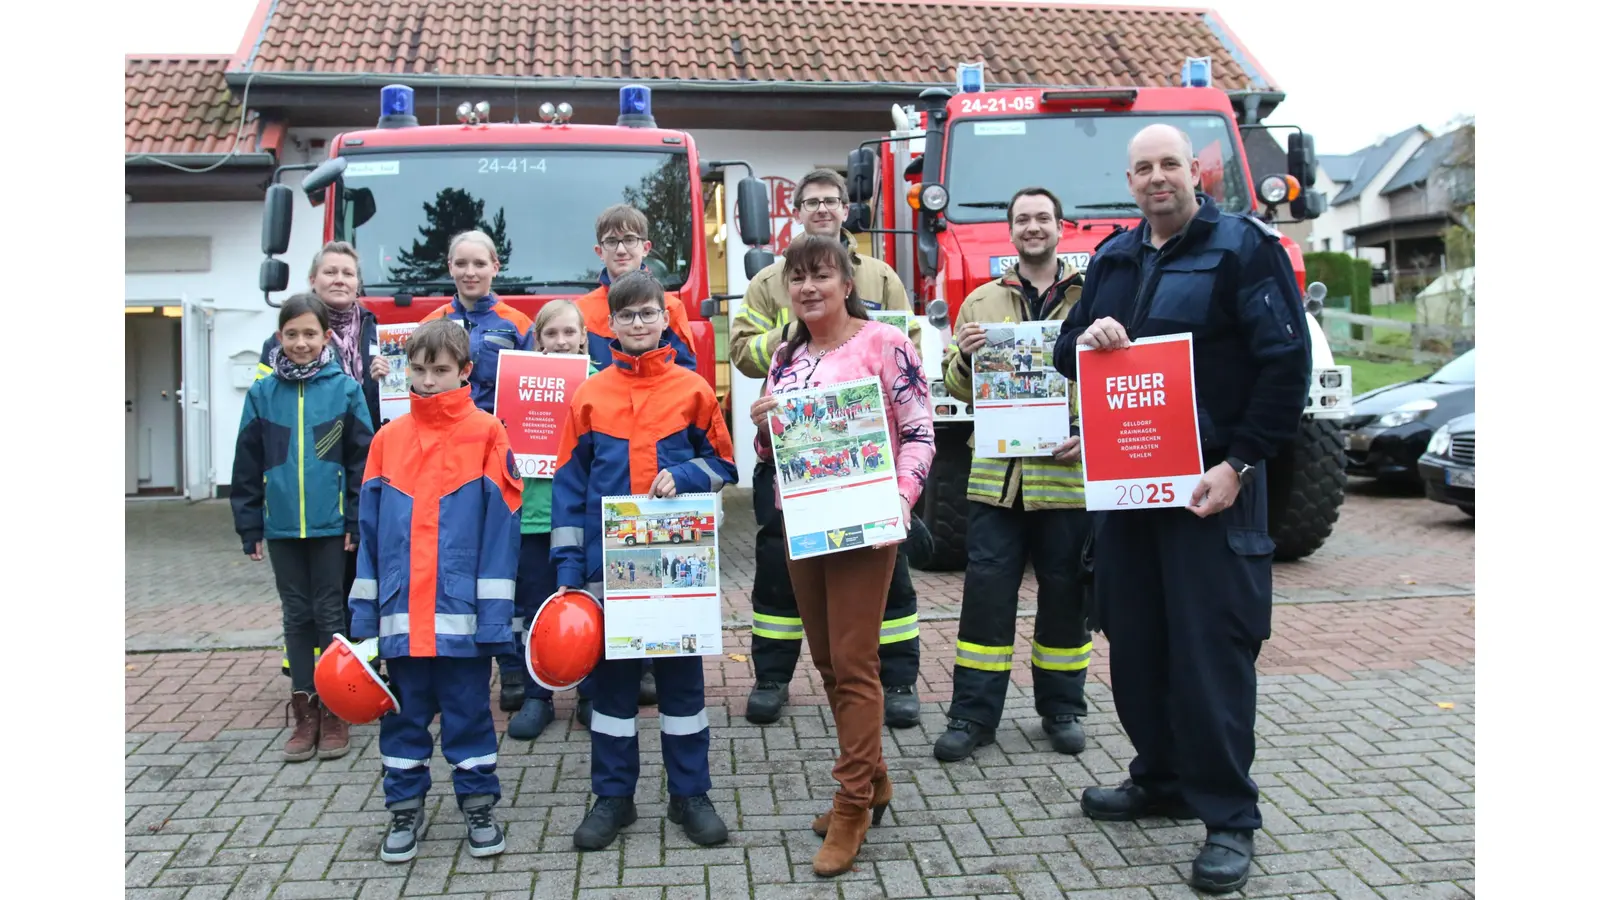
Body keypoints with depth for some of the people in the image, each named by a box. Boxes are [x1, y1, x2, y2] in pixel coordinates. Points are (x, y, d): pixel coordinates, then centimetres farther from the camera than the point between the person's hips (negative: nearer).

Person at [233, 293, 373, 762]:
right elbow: (247, 465, 6)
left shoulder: (345, 388, -4)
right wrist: (249, 526, 4)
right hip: (282, 526, 2)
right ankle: (305, 711, 19)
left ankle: (334, 711, 15)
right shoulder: (263, 393, 3)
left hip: (331, 524, -2)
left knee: (330, 614, 6)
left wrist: (357, 521, -7)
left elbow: (363, 459, -3)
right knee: (297, 616, 10)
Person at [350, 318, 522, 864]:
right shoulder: (388, 439, 7)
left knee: (468, 712, 9)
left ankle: (479, 807, 23)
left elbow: (501, 523, -7)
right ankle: (405, 811, 28)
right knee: (403, 715, 13)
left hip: (461, 613, -3)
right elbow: (370, 529, 9)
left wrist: (495, 612, -11)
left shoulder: (485, 432, -4)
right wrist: (364, 613, 6)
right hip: (401, 615, 3)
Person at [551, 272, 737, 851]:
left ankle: (690, 793, 21)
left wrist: (681, 477, -14)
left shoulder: (693, 389, 0)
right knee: (611, 676, 9)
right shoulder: (589, 396, 2)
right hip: (606, 564, 1)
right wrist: (567, 568, -4)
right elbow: (569, 487, 2)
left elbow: (722, 464, 6)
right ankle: (613, 797, 22)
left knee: (682, 673, 8)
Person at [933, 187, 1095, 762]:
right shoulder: (981, 302, 11)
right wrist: (965, 357, -11)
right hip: (996, 474, 1)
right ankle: (973, 714, 12)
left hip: (1069, 474, -1)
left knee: (1065, 596, 9)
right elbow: (958, 388, 10)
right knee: (986, 596, 3)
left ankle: (1062, 708, 24)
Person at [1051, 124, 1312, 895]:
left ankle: (1228, 817, 8)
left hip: (1209, 484, -6)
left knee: (1211, 650, -4)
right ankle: (1159, 779, 29)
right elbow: (1069, 358, 18)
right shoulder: (1112, 259, 14)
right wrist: (1084, 338, -6)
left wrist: (1238, 464, -16)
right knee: (1135, 641, 12)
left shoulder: (1243, 248, -5)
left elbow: (1287, 364, -10)